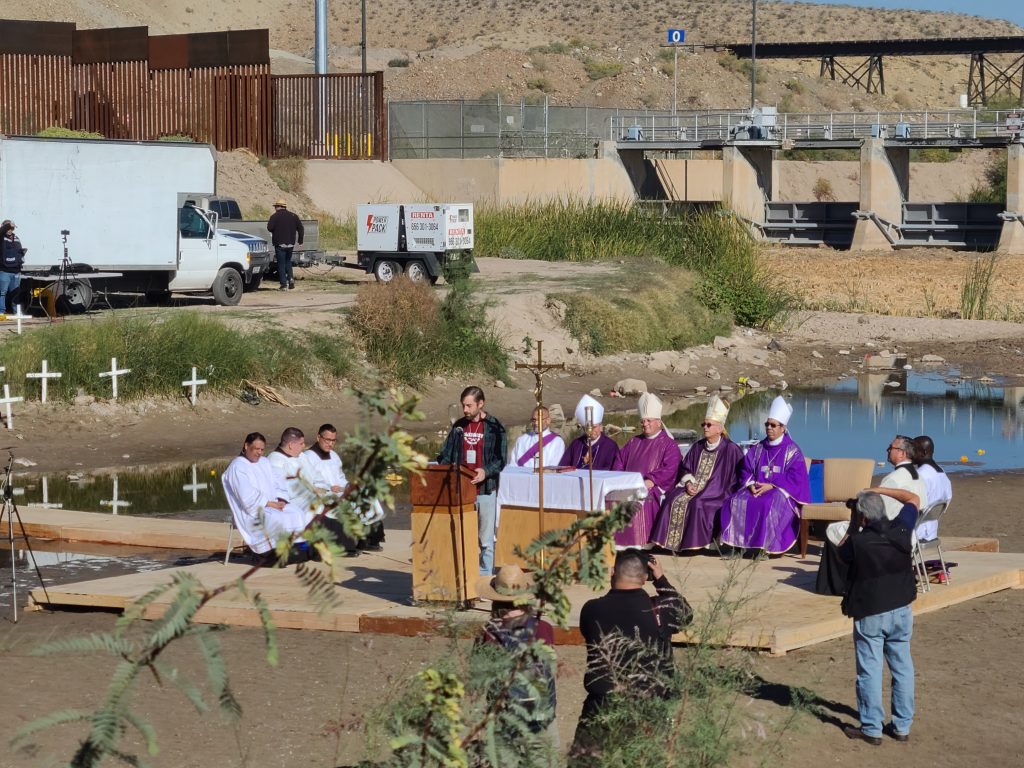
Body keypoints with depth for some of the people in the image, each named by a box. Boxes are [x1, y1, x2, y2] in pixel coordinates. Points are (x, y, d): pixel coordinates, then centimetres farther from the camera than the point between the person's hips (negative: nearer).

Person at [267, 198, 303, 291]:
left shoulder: (275, 216, -8)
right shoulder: (293, 216, 7)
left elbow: (269, 228, -13)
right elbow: (301, 229, 8)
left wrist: (271, 218, 4)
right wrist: (300, 240, 17)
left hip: (280, 244, -5)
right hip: (290, 244, 5)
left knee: (281, 264, 2)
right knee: (288, 262, 22)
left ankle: (284, 283, -4)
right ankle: (291, 278, 4)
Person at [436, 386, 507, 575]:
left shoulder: (494, 427, -2)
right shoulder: (458, 427, 11)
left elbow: (501, 459, -5)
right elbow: (446, 455, 15)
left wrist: (486, 471, -22)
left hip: (485, 490, -4)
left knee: (486, 540, 2)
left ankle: (485, 576, 7)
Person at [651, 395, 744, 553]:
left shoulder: (731, 449, -1)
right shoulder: (697, 447, 17)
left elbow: (736, 477, -4)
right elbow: (685, 468, 20)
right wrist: (688, 482, -2)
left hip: (716, 493, -5)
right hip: (693, 488, 5)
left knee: (697, 503, -35)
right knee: (674, 500, -23)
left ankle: (696, 541, -27)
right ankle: (673, 541, -24)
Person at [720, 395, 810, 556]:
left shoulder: (792, 451, 1)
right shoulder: (758, 449, 17)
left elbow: (796, 478, -9)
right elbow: (746, 471, 14)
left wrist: (771, 486, -18)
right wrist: (751, 485, -9)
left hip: (781, 491, -5)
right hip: (757, 488, 5)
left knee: (768, 504, -39)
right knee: (736, 502, -25)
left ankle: (766, 545, -33)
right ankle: (739, 543, -27)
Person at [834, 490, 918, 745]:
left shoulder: (857, 542, -19)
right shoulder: (900, 530, -9)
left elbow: (841, 551, 5)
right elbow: (914, 499, 10)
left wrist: (853, 527, 5)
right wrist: (880, 491, 9)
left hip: (869, 615, -4)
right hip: (901, 610, 4)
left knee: (870, 671, 5)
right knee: (902, 668, 12)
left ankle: (871, 728, 9)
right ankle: (902, 726, 18)